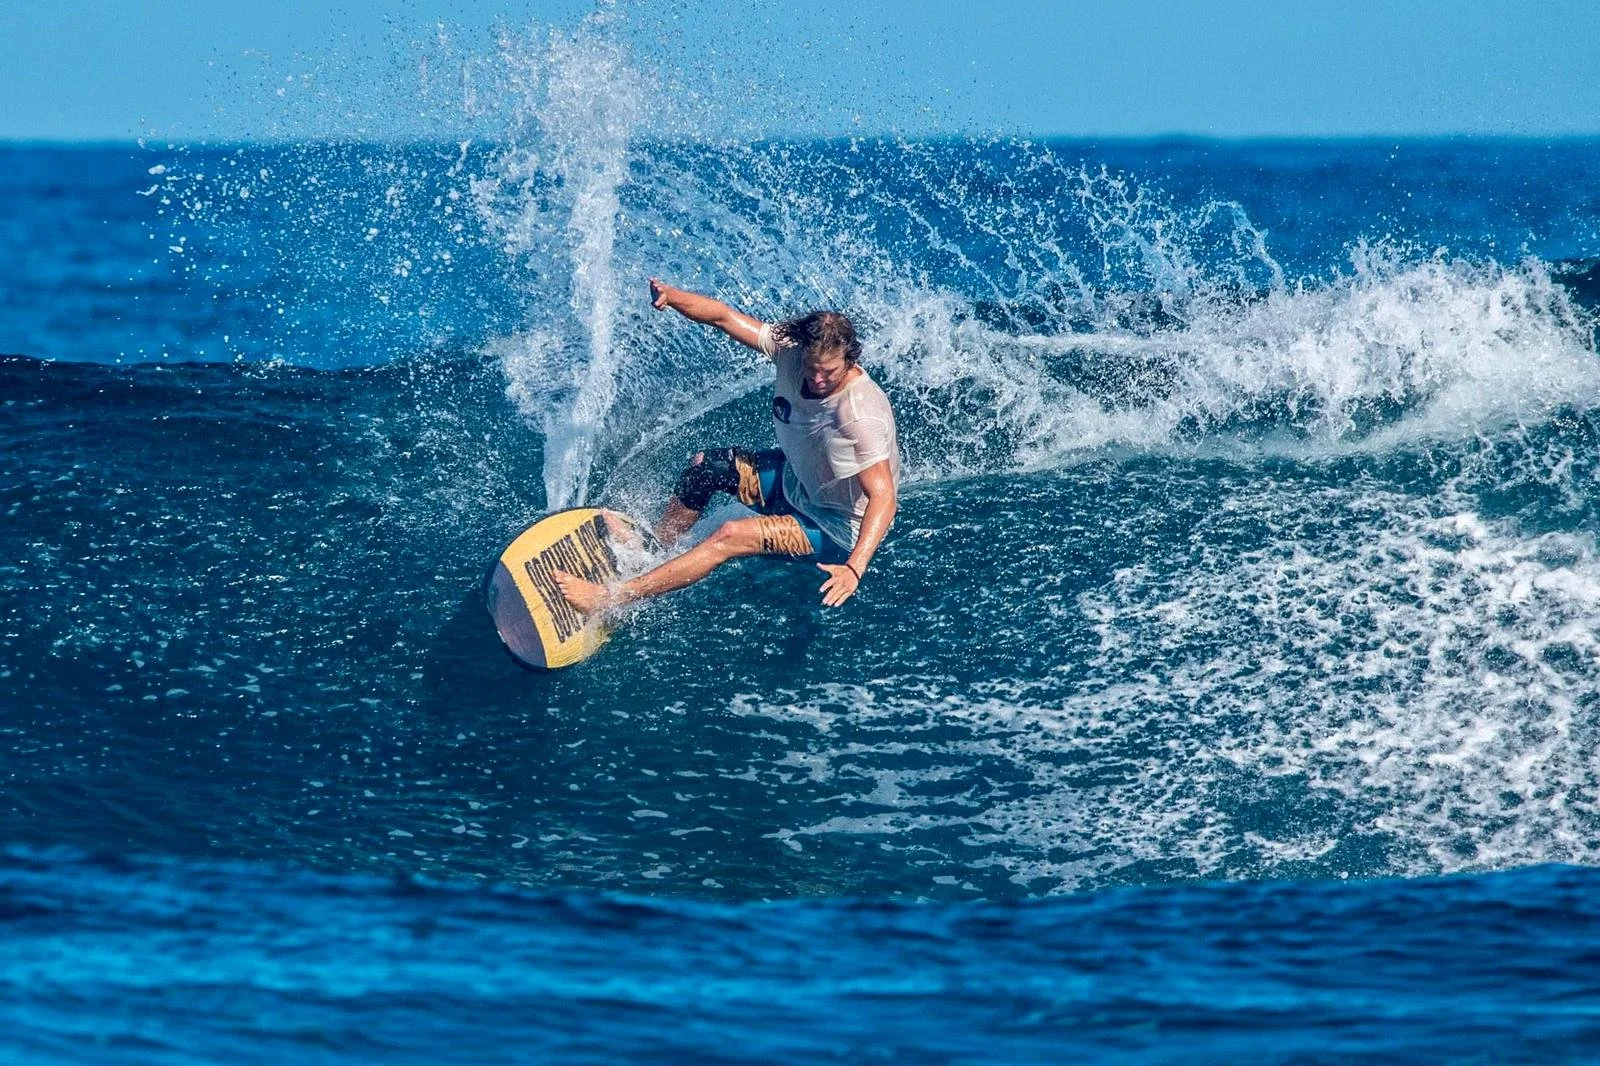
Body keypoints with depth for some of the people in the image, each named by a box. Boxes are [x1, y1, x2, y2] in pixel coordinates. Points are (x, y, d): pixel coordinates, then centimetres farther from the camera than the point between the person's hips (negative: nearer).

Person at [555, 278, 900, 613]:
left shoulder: (861, 415, -36)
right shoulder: (791, 347, -16)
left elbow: (884, 497, -39)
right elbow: (723, 316, -12)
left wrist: (854, 568, -52)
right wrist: (671, 296, -32)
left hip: (839, 526, -8)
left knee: (732, 536, -24)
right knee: (704, 466, 12)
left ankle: (608, 598, -23)